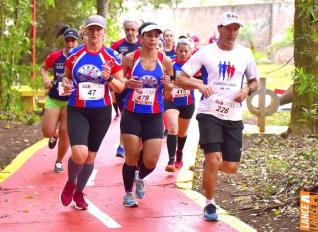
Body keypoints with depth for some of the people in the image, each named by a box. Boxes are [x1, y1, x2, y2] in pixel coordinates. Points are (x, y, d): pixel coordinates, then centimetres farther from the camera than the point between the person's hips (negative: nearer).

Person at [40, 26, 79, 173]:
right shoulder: (55, 56, -4)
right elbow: (43, 68, 13)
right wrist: (45, 78, -6)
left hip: (72, 101, -2)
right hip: (54, 99, 2)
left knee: (64, 132, -3)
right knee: (47, 132, -5)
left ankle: (59, 161, 20)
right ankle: (54, 136, 34)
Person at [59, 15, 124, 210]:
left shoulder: (112, 57, -3)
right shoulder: (74, 54, 0)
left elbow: (121, 87, 0)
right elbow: (66, 76, 15)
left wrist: (109, 78, -21)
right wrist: (66, 83, -8)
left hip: (101, 112, 1)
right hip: (77, 111, -1)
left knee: (90, 156, 10)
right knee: (79, 154, -19)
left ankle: (79, 193, 33)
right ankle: (70, 183, 13)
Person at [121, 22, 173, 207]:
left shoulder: (165, 61, 1)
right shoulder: (130, 58, -4)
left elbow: (167, 96, 7)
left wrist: (168, 86, -15)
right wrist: (127, 84, -16)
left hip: (155, 117, 1)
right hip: (132, 115, -1)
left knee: (151, 161, -3)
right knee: (132, 158, 1)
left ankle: (140, 178, 34)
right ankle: (128, 193, 27)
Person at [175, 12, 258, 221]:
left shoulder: (245, 54, 5)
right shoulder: (205, 52, -4)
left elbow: (255, 81, 17)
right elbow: (180, 79, -5)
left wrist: (247, 90, -6)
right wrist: (199, 85, -24)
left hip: (233, 117, 3)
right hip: (209, 114, -3)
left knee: (231, 167, 2)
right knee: (213, 160, -15)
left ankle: (209, 164, 38)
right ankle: (210, 204, 7)